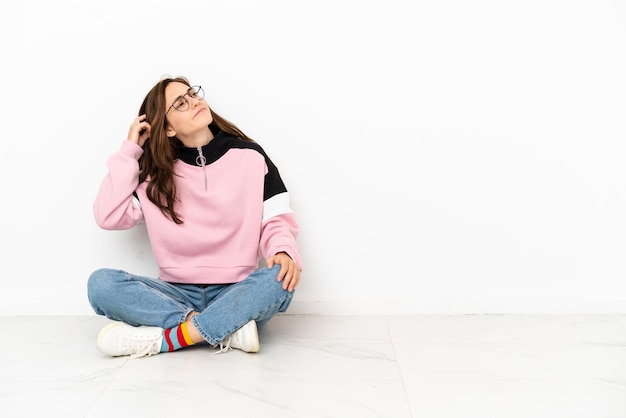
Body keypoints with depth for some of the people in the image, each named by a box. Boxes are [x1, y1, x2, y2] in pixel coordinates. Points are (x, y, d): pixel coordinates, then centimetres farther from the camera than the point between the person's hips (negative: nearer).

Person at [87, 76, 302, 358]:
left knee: (279, 279, -34)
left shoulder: (250, 156, 3)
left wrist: (283, 252, -22)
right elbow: (108, 217, -3)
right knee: (101, 283, -23)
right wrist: (129, 151, 0)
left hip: (236, 293, -1)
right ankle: (228, 329, -27)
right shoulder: (155, 174, 8)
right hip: (178, 294, 2)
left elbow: (276, 221, 1)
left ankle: (165, 338, -28)